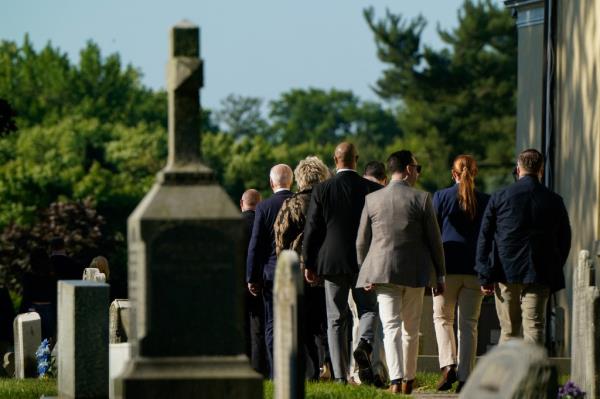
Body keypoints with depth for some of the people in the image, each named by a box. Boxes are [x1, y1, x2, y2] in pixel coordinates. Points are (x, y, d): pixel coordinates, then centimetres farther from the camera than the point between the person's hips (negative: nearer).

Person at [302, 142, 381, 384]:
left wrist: (308, 264, 7)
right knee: (368, 309, 13)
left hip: (332, 261, 0)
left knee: (336, 320, 5)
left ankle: (340, 375, 2)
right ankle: (364, 344, -17)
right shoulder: (373, 190, -3)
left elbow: (312, 229, -1)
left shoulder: (321, 190, -3)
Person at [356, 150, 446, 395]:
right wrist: (440, 276, 7)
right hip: (414, 273, 0)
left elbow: (361, 242, 5)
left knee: (391, 327, -4)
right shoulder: (422, 199, -4)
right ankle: (408, 380, 19)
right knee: (411, 330, 13)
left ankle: (396, 380, -19)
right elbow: (434, 241, -1)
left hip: (382, 271, 0)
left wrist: (366, 275, 14)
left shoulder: (372, 200, 2)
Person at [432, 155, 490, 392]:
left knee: (442, 318, 11)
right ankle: (465, 377, 2)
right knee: (469, 324, 6)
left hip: (448, 268, -1)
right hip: (474, 270, 1)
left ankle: (448, 365, -9)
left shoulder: (441, 197, -3)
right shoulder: (486, 202, 1)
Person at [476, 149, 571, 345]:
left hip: (506, 272, 0)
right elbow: (564, 241, 8)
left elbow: (484, 238, 1)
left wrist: (485, 276, 4)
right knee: (534, 328, -3)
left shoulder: (500, 197, 1)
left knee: (509, 330, 10)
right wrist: (554, 276, 16)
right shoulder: (554, 201, 3)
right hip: (539, 275, 0)